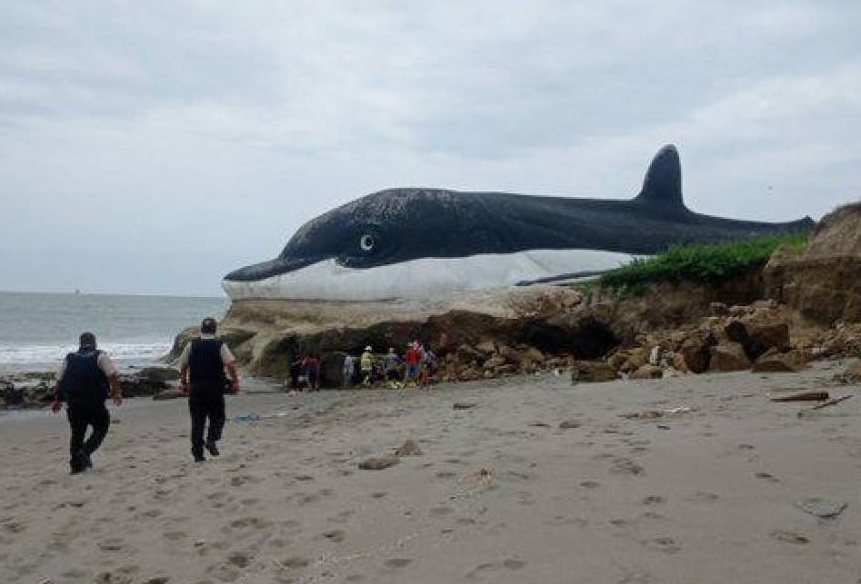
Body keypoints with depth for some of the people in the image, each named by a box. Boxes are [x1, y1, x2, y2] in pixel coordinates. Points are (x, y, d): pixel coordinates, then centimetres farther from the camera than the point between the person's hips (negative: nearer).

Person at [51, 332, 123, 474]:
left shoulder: (69, 358, 12)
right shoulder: (100, 356, -1)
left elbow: (59, 380, 12)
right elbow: (113, 375, -13)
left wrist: (57, 400, 20)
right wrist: (117, 393, -6)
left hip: (73, 403, 4)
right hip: (94, 403, -4)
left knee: (76, 433, 15)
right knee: (101, 428, 11)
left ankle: (76, 465, 17)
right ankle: (85, 452, -9)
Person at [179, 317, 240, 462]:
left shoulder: (191, 345, 5)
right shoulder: (220, 345, -3)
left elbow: (183, 366, 8)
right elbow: (231, 364, -11)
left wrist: (184, 383, 19)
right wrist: (235, 382, -2)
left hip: (195, 387, 2)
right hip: (215, 388, -2)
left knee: (197, 420, 7)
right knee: (217, 417, 12)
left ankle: (198, 453, 7)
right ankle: (212, 440, -10)